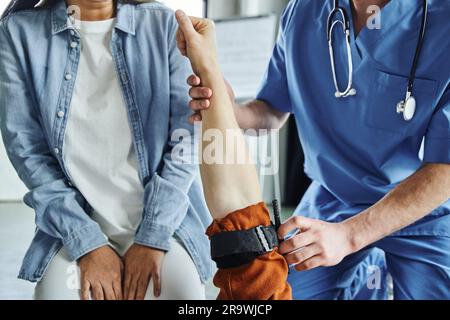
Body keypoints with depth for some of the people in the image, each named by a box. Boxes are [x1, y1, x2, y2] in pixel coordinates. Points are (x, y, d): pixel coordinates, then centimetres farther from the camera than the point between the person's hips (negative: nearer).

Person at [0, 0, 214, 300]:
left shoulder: (162, 24, 0)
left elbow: (187, 138, -3)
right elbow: (27, 149, -3)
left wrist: (153, 236, -11)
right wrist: (88, 244, -10)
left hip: (164, 221, 0)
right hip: (76, 227, 1)